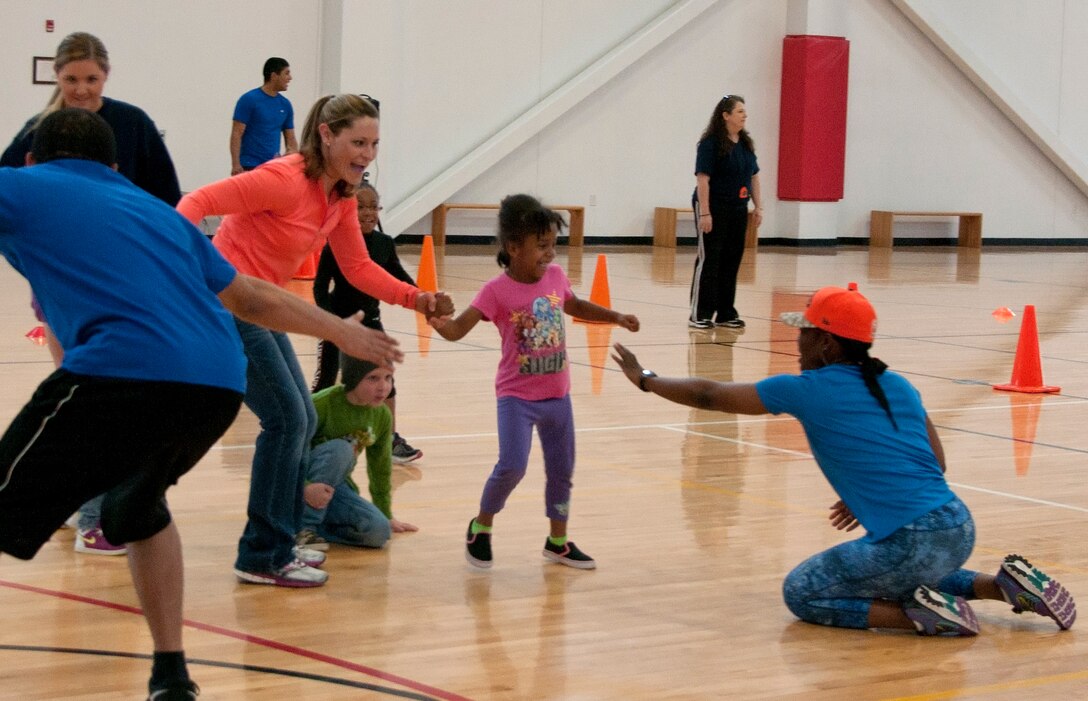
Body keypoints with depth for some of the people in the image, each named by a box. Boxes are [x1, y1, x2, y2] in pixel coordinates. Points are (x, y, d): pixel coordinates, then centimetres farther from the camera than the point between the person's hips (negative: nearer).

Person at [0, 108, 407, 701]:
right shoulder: (153, 210, 31)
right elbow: (252, 298, 39)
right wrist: (344, 333, 51)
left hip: (122, 378, -6)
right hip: (220, 386, 6)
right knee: (136, 506, 32)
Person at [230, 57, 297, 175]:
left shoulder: (285, 104, 10)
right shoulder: (249, 99, -7)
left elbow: (290, 139, 14)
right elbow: (236, 134, -10)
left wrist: (292, 153, -9)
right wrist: (236, 165, -19)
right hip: (250, 167, -6)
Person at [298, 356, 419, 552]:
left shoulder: (382, 416, -3)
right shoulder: (321, 404, -22)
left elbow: (381, 468, 10)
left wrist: (386, 516, 17)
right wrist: (305, 488, -40)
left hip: (336, 488, 5)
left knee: (379, 531, -21)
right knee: (339, 449, -35)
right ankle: (302, 526, -25)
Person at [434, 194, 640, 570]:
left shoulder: (555, 277, -1)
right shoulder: (497, 291, -17)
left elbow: (575, 306, 21)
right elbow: (457, 329, -24)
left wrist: (616, 317, 14)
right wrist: (437, 321, -45)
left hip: (557, 395, 6)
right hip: (517, 397, -6)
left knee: (562, 469, 13)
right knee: (512, 467, -18)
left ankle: (558, 541, 29)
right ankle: (481, 527, 7)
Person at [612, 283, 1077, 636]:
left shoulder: (807, 391, -2)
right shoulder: (898, 386, 14)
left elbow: (709, 396, 8)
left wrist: (644, 379, 22)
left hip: (911, 544, -7)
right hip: (959, 529, 7)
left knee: (801, 593, 11)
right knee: (906, 578, 39)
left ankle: (923, 616, -5)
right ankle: (1005, 584, 17)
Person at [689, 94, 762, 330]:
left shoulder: (746, 143, 10)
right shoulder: (711, 143, -12)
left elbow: (754, 177, 16)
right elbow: (702, 178, -16)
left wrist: (758, 207, 11)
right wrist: (704, 213, -21)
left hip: (737, 209, 7)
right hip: (714, 208, -7)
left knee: (732, 262, 9)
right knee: (708, 260, -4)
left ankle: (726, 313, 17)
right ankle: (699, 314, 1)